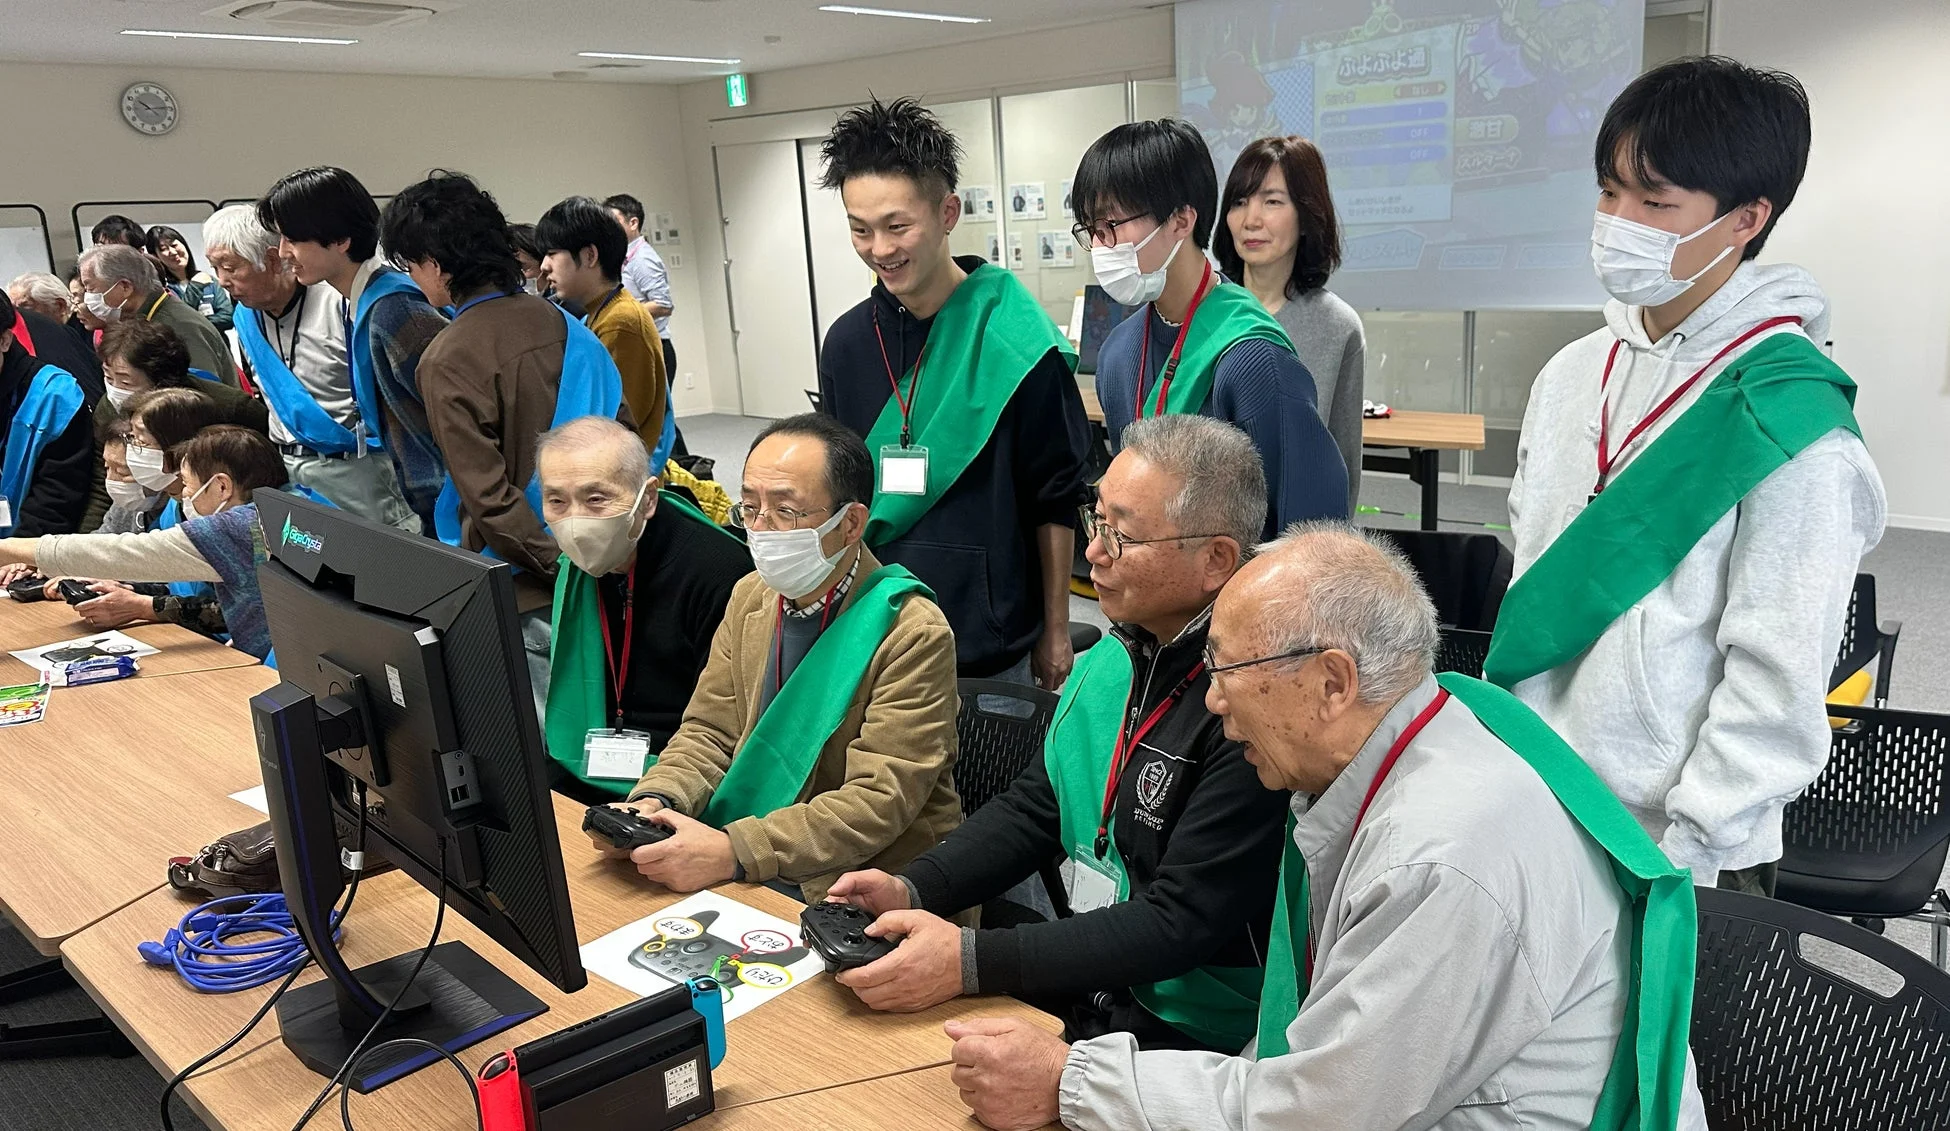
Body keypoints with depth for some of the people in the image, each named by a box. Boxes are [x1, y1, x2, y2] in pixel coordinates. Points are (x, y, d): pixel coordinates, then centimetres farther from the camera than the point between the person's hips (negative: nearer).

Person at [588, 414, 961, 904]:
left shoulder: (914, 634, -17)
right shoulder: (750, 597, 7)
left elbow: (878, 800, -21)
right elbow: (709, 734, 10)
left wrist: (733, 852, -30)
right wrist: (654, 800, -11)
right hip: (746, 876, 7)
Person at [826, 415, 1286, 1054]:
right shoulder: (1112, 658, 3)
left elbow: (1180, 923, -23)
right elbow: (1035, 807, 11)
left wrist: (970, 961, -27)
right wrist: (912, 889, -4)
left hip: (1186, 1028, -6)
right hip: (1083, 983, 7)